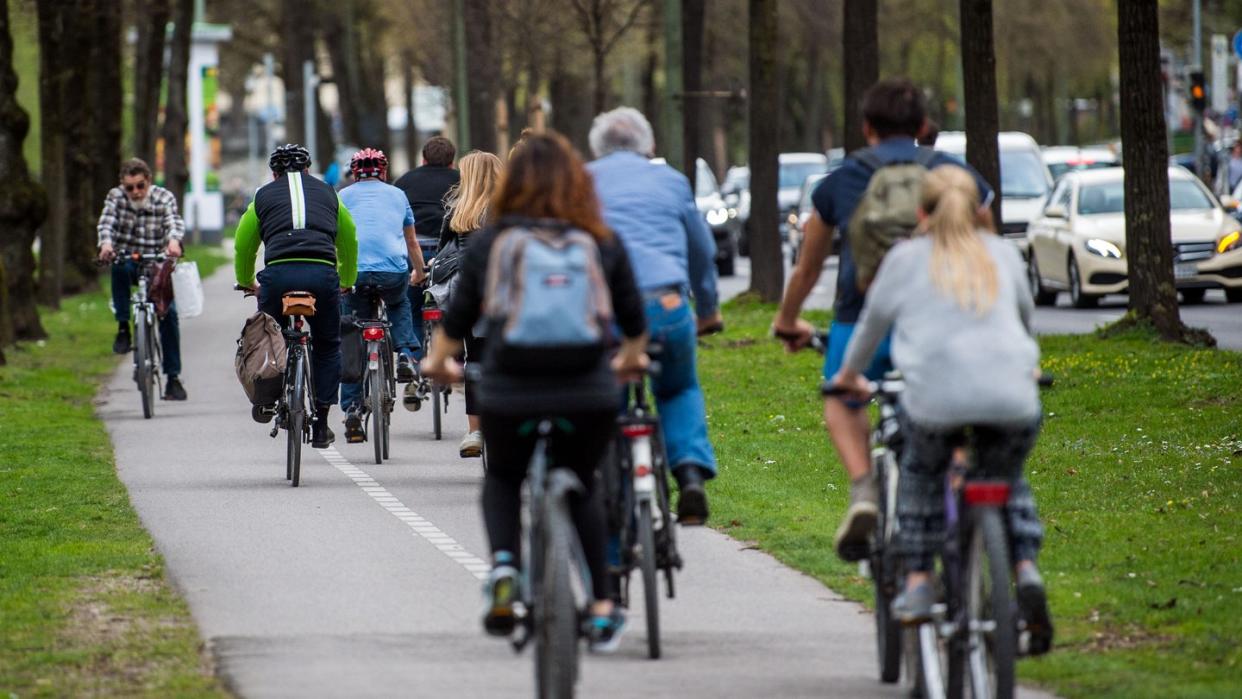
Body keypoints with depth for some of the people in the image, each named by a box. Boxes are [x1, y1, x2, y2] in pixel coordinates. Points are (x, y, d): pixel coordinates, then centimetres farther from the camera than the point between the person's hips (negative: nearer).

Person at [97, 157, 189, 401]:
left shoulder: (164, 198, -6)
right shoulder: (115, 196, -4)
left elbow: (174, 223, -23)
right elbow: (106, 222, -20)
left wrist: (173, 241, -47)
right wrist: (106, 243, -43)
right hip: (128, 261, 0)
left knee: (169, 312, -15)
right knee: (120, 267, -37)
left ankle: (173, 377, -4)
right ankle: (123, 328, -26)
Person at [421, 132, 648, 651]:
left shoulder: (490, 244, 5)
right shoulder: (602, 244, 7)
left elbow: (458, 318, 13)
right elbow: (632, 320, 18)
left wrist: (438, 363, 34)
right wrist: (631, 359, 41)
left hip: (508, 394, -1)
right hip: (587, 395, 1)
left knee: (502, 477, 28)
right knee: (580, 487, 25)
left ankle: (503, 564, 1)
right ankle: (603, 611, 18)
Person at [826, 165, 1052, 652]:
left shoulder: (906, 258, 14)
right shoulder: (1004, 255, 21)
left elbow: (872, 323, 24)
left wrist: (850, 375, 43)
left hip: (937, 398, -2)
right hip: (1013, 403, 2)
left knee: (920, 471, 28)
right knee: (1008, 481, 28)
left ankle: (917, 581, 19)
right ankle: (1026, 570, 5)